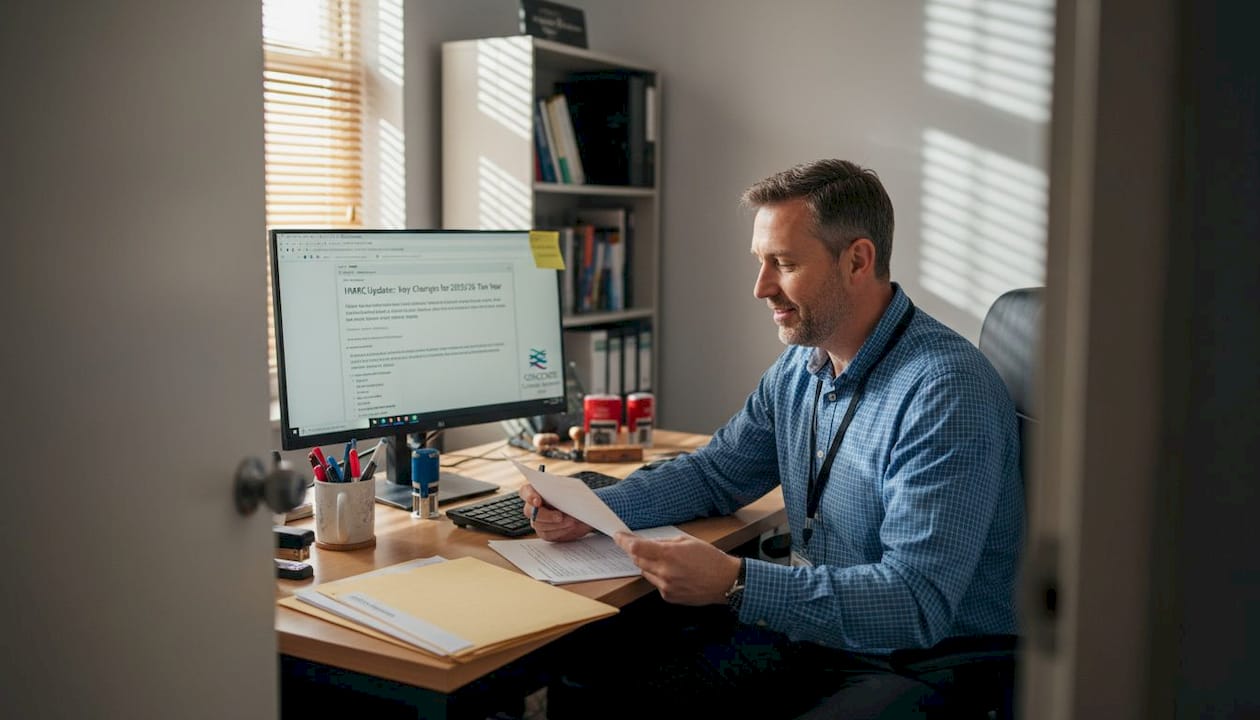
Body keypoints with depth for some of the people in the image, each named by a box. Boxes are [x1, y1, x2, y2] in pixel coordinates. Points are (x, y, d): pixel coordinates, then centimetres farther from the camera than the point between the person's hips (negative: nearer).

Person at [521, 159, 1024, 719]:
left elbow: (919, 605, -28)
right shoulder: (800, 368, 5)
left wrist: (735, 584, -35)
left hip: (929, 663, -8)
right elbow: (716, 474, 17)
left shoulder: (946, 392, -23)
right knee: (592, 669, 0)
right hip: (812, 628, 8)